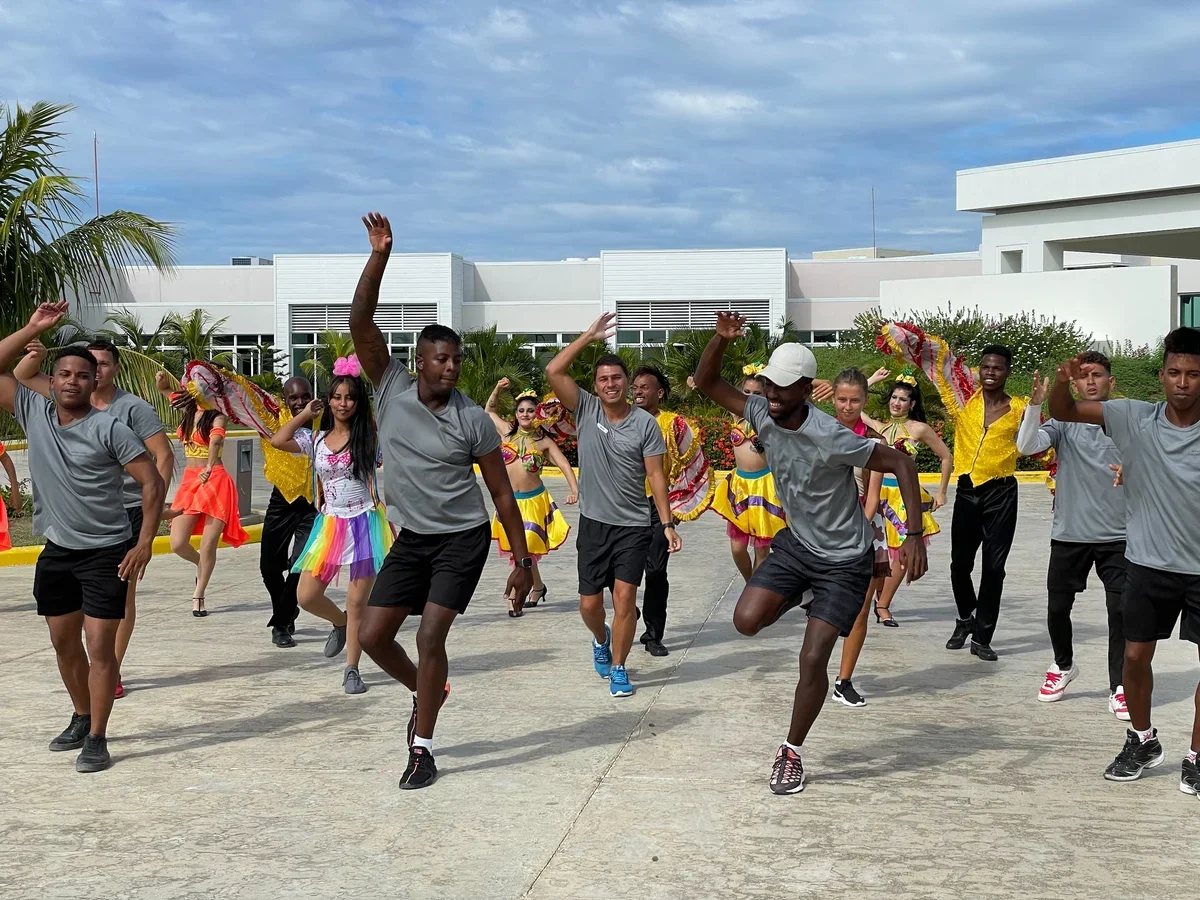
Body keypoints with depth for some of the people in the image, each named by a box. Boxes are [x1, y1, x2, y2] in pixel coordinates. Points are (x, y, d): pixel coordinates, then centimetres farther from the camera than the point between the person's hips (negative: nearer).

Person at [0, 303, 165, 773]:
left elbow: (152, 481, -12)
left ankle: (97, 739, 1)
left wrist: (144, 543, -18)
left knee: (100, 645, -7)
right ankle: (82, 718, 34)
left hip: (106, 553, -5)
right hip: (56, 552, 5)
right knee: (64, 643, 16)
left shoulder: (109, 429, -12)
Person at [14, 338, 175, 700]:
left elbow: (164, 455, -9)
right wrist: (35, 355, -11)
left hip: (127, 511, -5)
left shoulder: (133, 408, -7)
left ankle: (112, 672, 4)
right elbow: (22, 376, 12)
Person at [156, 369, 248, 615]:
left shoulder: (217, 417, -9)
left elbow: (215, 441, -28)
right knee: (178, 544, -2)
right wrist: (162, 379, -1)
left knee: (208, 545, -5)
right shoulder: (188, 409, 8)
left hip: (215, 481, -5)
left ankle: (199, 594, 13)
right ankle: (202, 565, 30)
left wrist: (209, 467, -46)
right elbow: (165, 389, 22)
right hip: (189, 481, 5)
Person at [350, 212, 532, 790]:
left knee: (430, 637, -12)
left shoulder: (472, 419, -10)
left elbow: (502, 493, -4)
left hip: (462, 540, -3)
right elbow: (360, 323, -16)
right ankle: (428, 691, 31)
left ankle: (422, 750, 2)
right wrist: (379, 256, -26)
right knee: (372, 635, 1)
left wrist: (522, 561, -6)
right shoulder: (391, 388, -5)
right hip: (410, 539, 4)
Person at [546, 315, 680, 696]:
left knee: (624, 597, -9)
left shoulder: (645, 423, -4)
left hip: (634, 526, -2)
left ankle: (618, 669, 8)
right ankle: (601, 639, 41)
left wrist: (668, 524, -9)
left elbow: (655, 475, -4)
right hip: (593, 523, 2)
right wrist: (590, 336, -11)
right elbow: (553, 371, -12)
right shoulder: (585, 409, -1)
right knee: (589, 604, 7)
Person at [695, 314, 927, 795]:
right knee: (747, 620, -15)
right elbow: (706, 383, -3)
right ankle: (799, 600, 20)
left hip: (845, 561, -5)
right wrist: (721, 339, -24)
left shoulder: (831, 438, -29)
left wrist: (914, 536, -28)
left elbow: (901, 463, -22)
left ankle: (792, 753, 12)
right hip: (795, 543, 5)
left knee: (812, 660, -10)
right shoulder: (763, 414, -11)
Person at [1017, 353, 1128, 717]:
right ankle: (1064, 666, 35)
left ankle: (1119, 688, 6)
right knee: (1057, 607, 9)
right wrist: (1035, 404, -26)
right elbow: (1026, 446, -13)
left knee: (1121, 611, -4)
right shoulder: (1064, 423, 2)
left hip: (1117, 536, -1)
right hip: (1069, 534, 1)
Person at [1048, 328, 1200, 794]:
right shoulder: (1135, 418, -7)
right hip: (1148, 563, 1)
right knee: (1135, 655, 9)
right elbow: (1064, 412, -7)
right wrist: (1061, 383, -26)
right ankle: (1143, 741, 32)